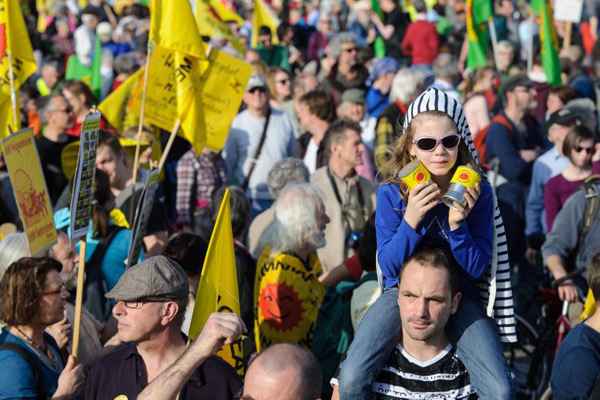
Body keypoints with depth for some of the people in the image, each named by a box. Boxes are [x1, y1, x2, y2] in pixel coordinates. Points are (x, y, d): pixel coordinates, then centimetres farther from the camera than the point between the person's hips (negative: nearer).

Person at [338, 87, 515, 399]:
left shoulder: (477, 191, -10)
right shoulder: (392, 193, -11)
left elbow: (477, 270, -9)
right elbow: (389, 267, -12)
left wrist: (457, 224, -27)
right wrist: (410, 220, -29)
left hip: (460, 294, 0)